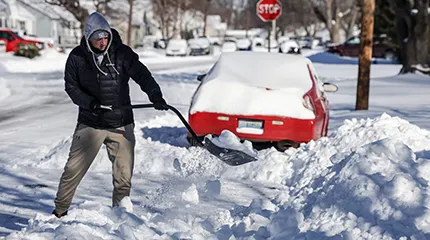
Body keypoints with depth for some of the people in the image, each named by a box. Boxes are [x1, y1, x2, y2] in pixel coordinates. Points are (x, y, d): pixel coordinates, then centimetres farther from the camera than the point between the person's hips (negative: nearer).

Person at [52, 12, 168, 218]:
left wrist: (155, 95, -31)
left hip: (121, 125, 0)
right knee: (73, 169, 0)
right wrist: (88, 102, -18)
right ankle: (60, 210, 18)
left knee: (124, 175, 4)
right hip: (90, 124, 0)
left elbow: (142, 75, -13)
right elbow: (71, 86, 0)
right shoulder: (77, 57, -3)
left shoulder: (122, 53, -5)